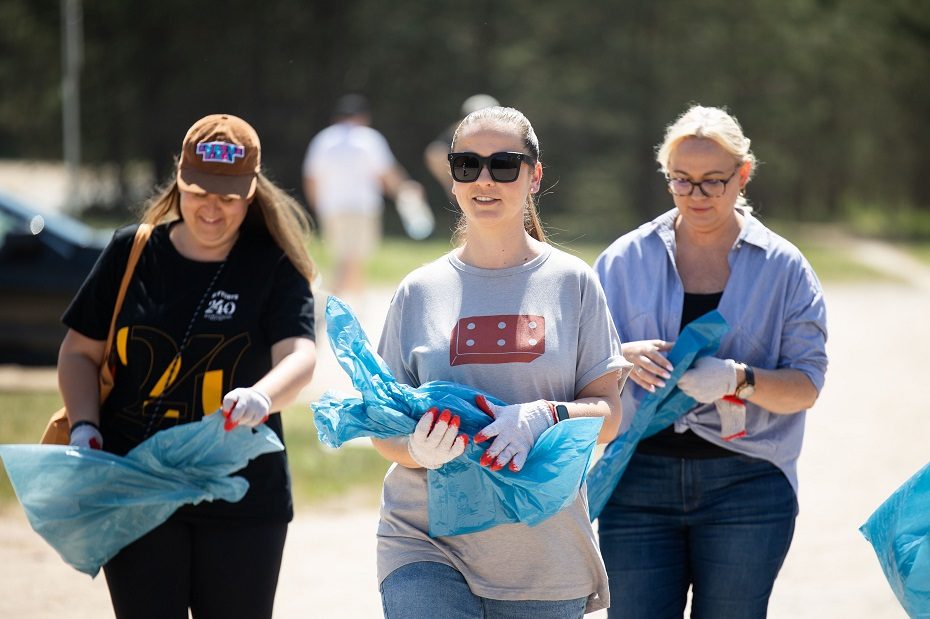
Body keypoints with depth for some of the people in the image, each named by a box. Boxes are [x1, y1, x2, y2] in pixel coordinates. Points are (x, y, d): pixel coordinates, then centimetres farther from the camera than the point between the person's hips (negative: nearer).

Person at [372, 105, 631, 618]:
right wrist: (417, 449, -15)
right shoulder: (420, 292, 7)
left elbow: (607, 412, 3)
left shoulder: (571, 283, 5)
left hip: (542, 555, 0)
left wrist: (546, 417, -18)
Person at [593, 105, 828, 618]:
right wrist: (623, 359, -15)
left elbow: (806, 385, 0)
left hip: (744, 486, -1)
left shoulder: (782, 267, 6)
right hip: (640, 481, 1)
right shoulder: (626, 259, 9)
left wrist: (738, 379, -19)